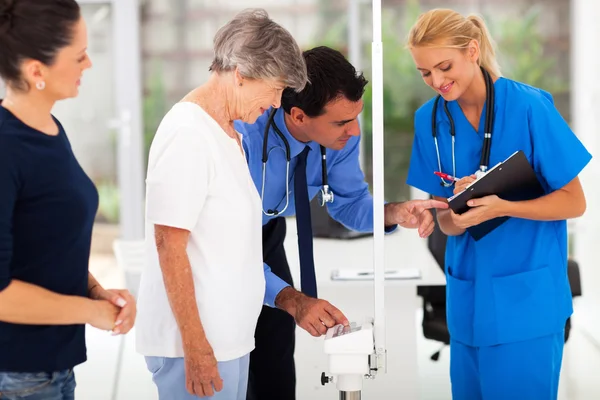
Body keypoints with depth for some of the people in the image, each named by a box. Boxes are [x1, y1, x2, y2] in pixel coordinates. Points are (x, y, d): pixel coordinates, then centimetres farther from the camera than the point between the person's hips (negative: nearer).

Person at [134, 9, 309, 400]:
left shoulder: (229, 132, 11)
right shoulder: (186, 134, -18)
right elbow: (169, 244, -21)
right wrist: (195, 346, -21)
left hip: (230, 336, 9)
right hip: (196, 342, -9)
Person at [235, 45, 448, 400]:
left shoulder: (341, 134, -22)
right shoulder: (241, 136, -39)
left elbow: (348, 201, -8)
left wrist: (393, 213, -30)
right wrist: (292, 300, -48)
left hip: (266, 232, 5)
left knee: (277, 346, 6)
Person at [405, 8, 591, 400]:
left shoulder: (529, 106, -12)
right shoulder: (429, 119, 0)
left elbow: (574, 202, -8)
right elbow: (447, 224, 4)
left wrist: (502, 207, -24)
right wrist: (457, 214, -20)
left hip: (528, 296, -4)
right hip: (467, 297, 4)